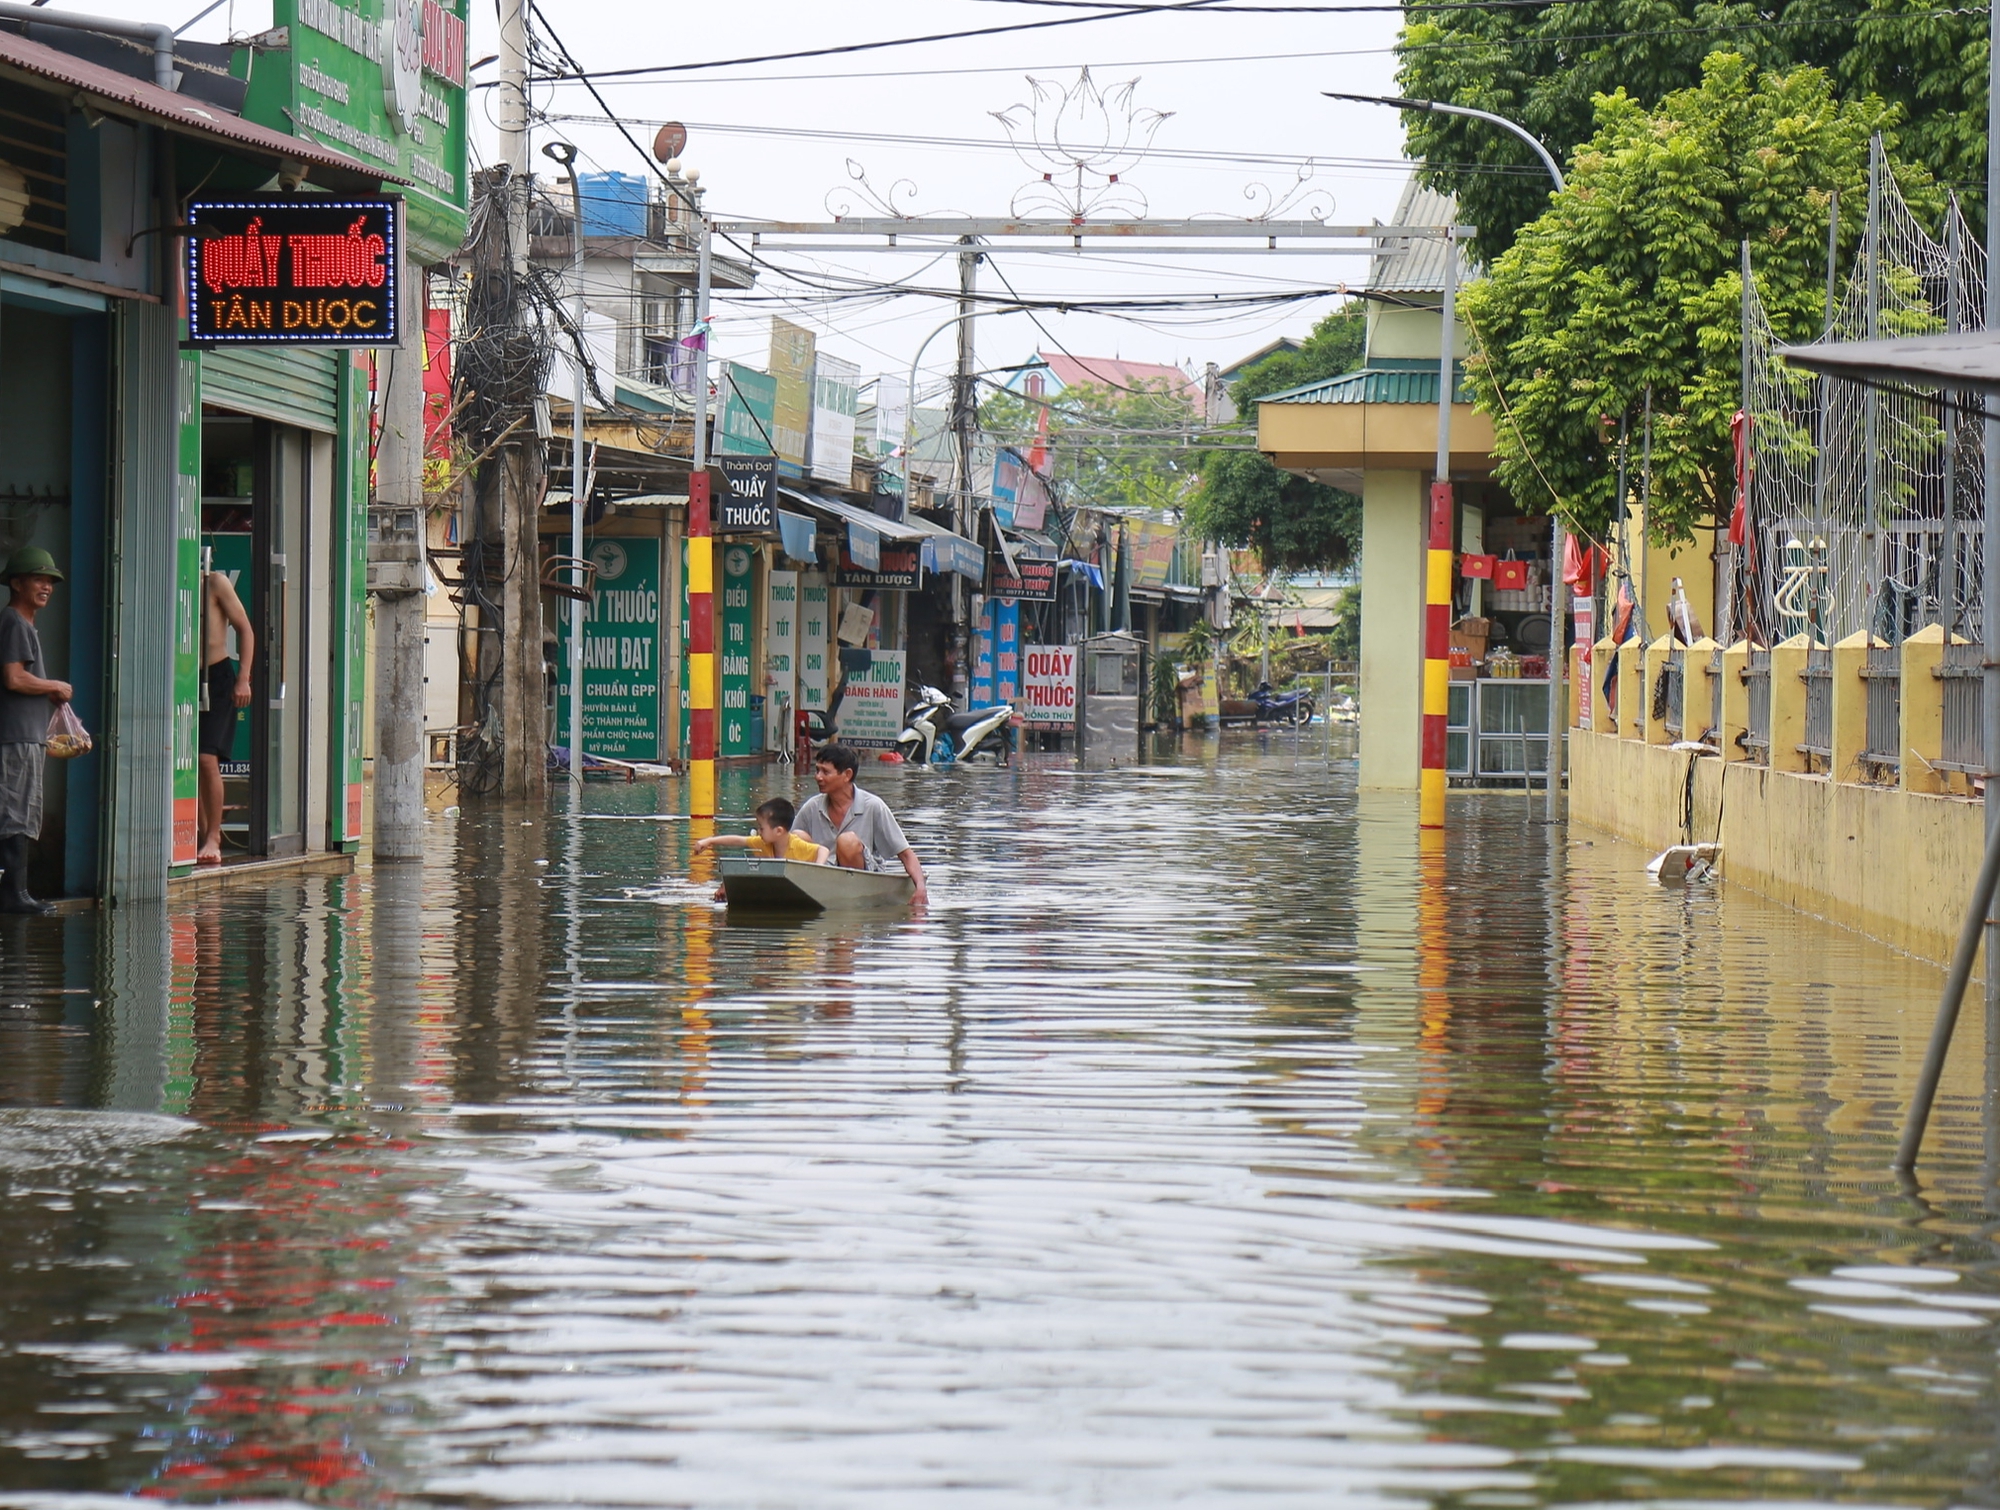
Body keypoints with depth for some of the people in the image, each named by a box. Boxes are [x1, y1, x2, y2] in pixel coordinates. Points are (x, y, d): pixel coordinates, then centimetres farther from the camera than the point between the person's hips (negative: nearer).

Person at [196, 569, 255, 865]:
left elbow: (245, 630, -3)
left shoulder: (216, 583, -5)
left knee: (207, 758, -15)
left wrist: (243, 678, -11)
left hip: (217, 677, -5)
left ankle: (213, 839, -10)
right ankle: (203, 836, 12)